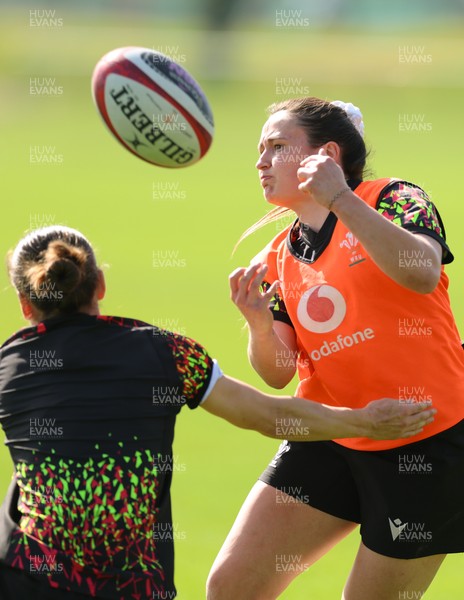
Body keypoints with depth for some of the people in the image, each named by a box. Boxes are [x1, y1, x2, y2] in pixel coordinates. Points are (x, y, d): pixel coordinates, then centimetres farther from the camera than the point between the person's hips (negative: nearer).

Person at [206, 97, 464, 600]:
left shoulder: (393, 199, -6)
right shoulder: (278, 258, 10)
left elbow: (422, 273, -28)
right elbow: (278, 373, 4)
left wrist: (342, 200, -32)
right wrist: (259, 324, -16)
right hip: (328, 441, 6)